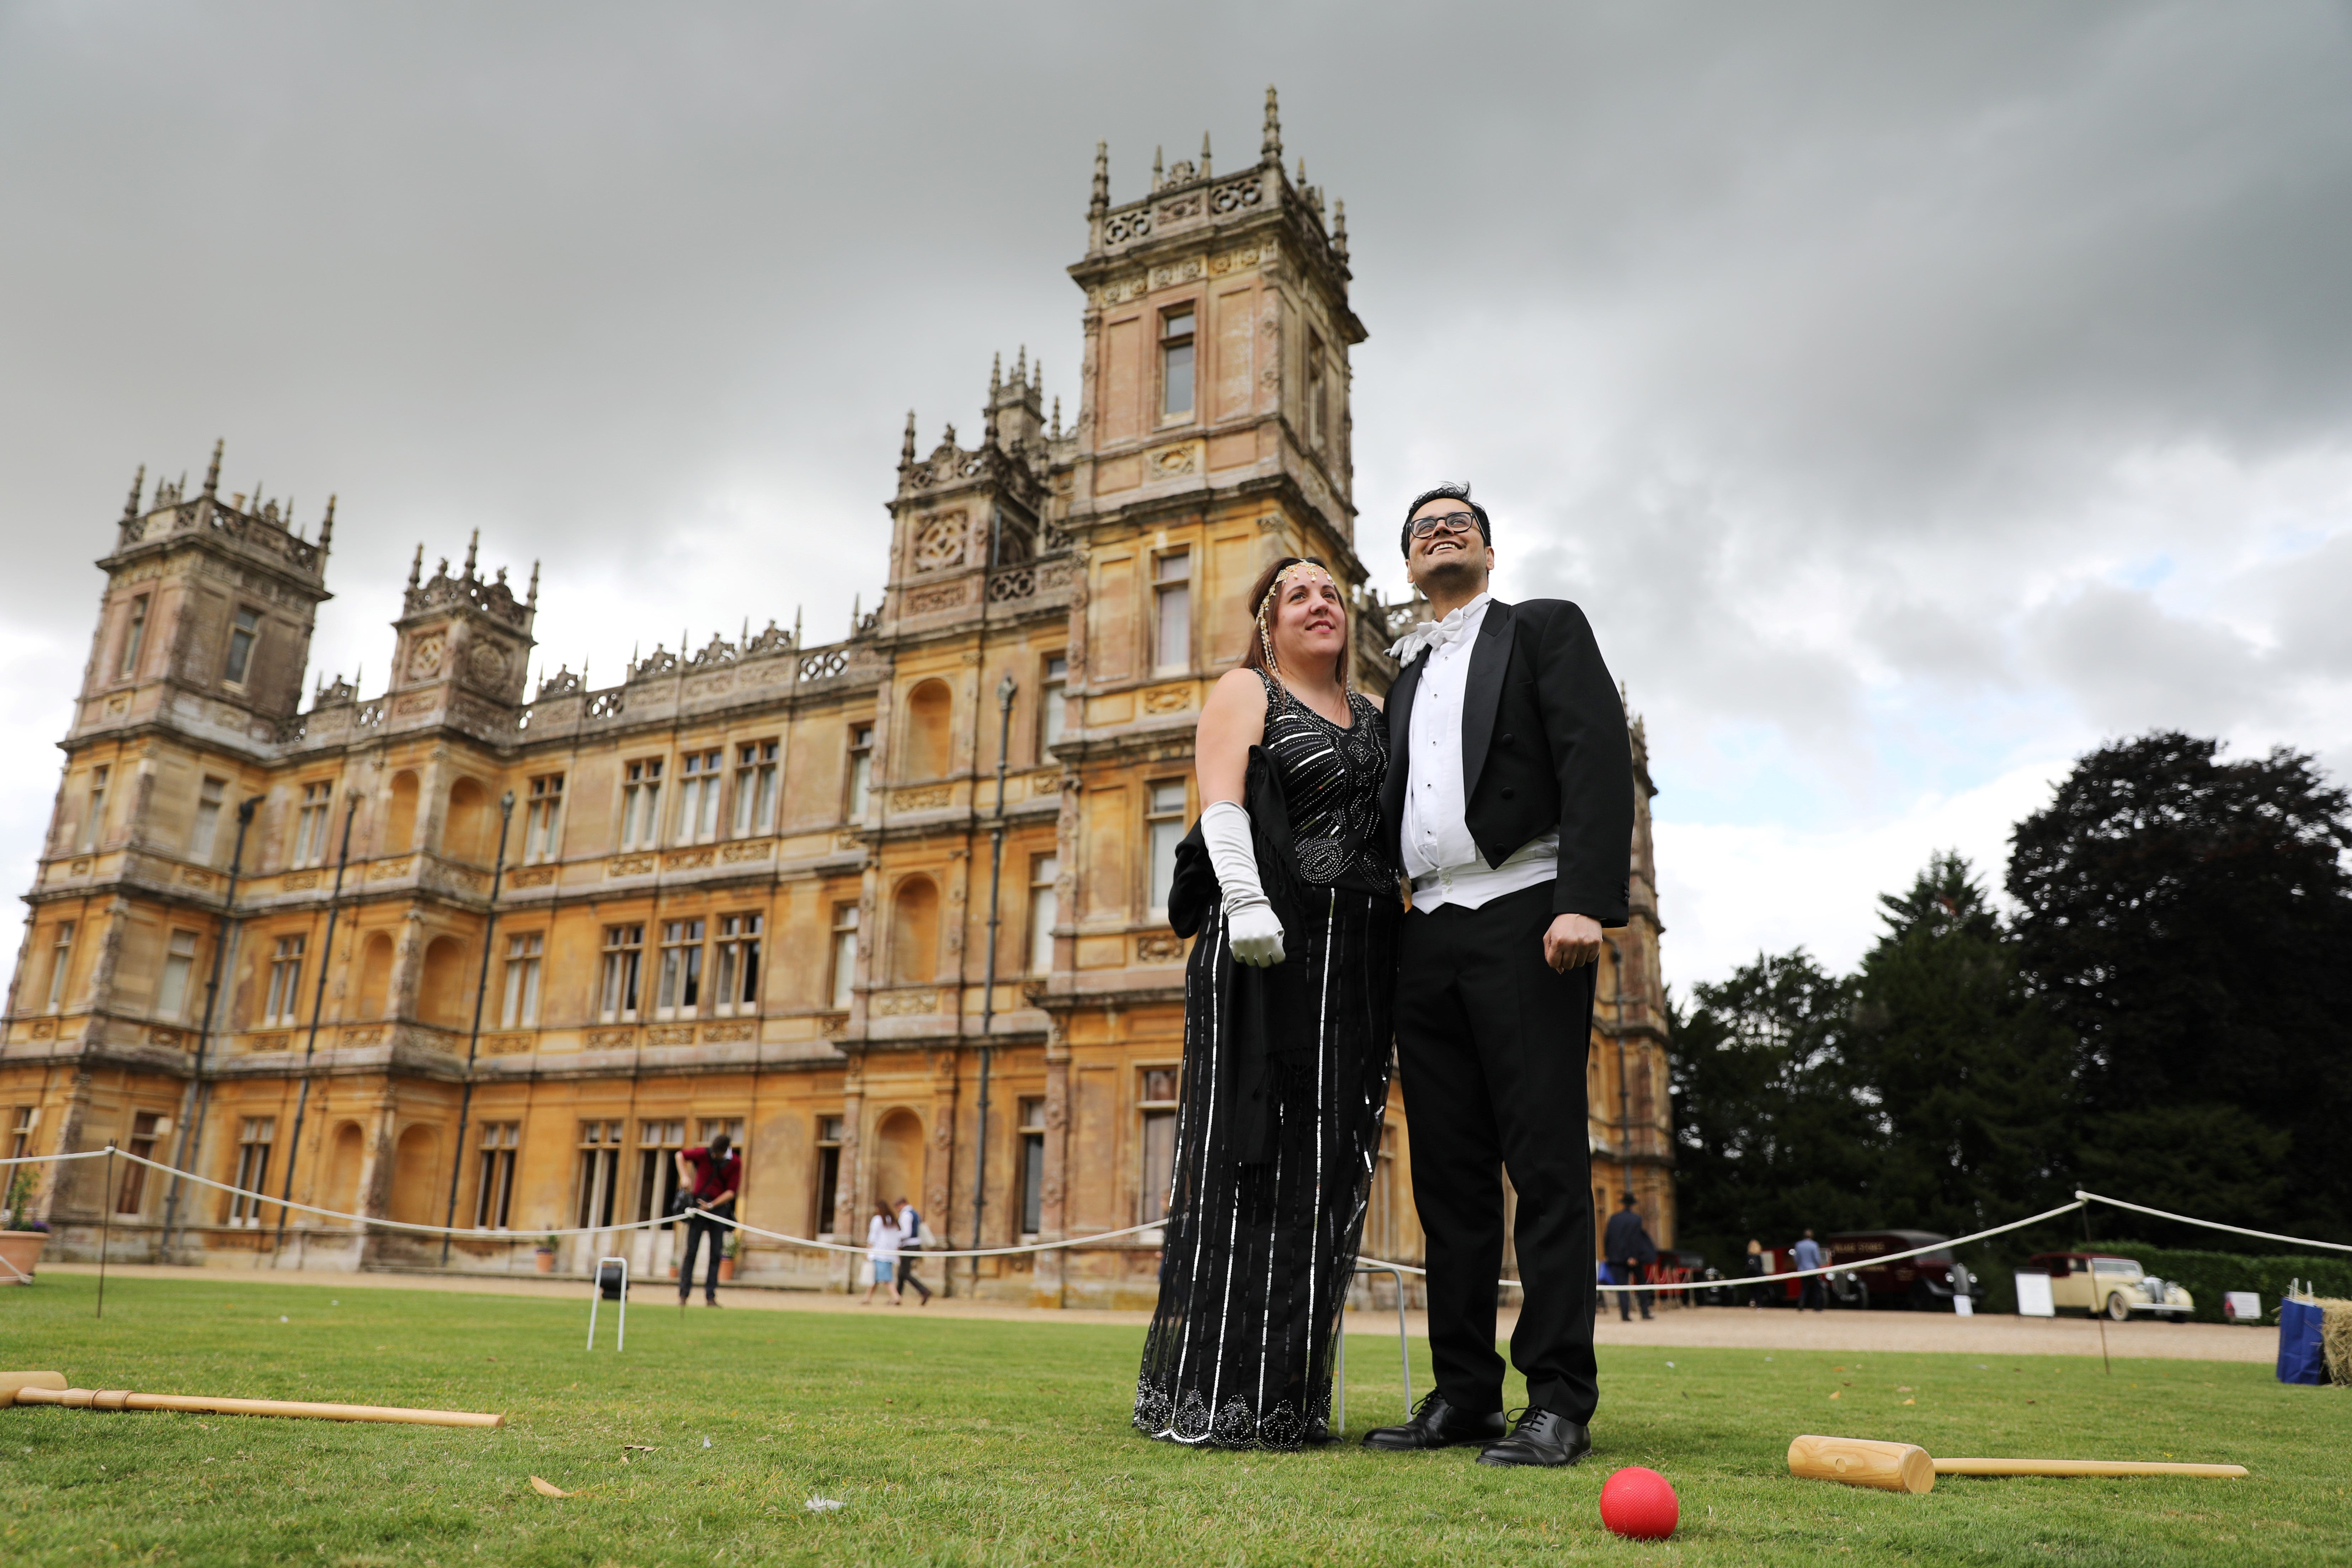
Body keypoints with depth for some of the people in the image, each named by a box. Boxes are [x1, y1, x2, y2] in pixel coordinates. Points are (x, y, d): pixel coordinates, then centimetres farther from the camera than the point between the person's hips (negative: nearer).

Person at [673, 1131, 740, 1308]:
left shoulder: (736, 1163, -6)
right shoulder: (703, 1154, -6)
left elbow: (731, 1191, -6)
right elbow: (681, 1155, 11)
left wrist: (712, 1205, -15)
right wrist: (684, 1176, -3)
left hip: (720, 1206, 1)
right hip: (698, 1205, 0)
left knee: (716, 1254, -1)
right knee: (691, 1251, -4)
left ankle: (711, 1297, 2)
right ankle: (683, 1295, 0)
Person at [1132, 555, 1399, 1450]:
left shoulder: (1373, 719, 24)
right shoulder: (1245, 691, 7)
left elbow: (1392, 830, 21)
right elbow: (1221, 800, -8)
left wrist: (1407, 953, 11)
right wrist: (1245, 899, -24)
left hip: (1356, 963, 6)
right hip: (1264, 949, -6)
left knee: (1327, 1166, 3)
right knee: (1244, 1154, -7)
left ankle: (1289, 1397, 10)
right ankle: (1208, 1395, -2)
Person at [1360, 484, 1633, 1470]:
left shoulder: (1547, 628, 8)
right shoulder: (1407, 674, 24)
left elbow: (1598, 759, -6)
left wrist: (1586, 903, -19)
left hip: (1523, 918, -6)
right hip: (1428, 935, 6)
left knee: (1545, 1163, -6)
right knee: (1450, 1171, 6)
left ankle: (1559, 1400, 0)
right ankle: (1463, 1395, 12)